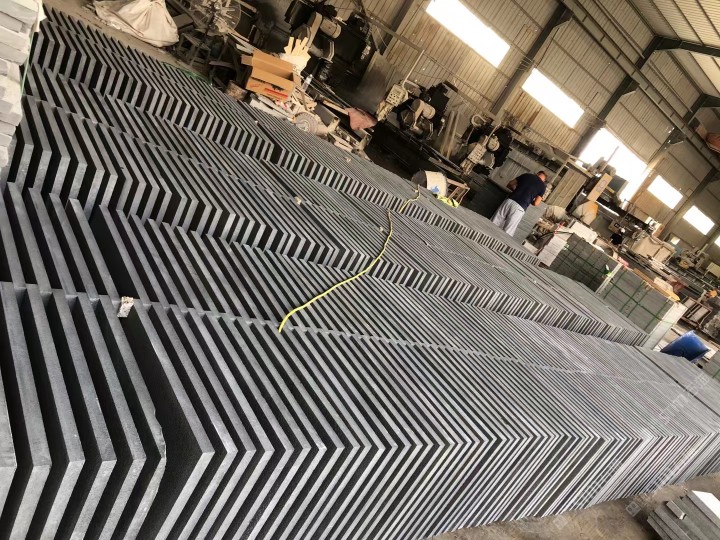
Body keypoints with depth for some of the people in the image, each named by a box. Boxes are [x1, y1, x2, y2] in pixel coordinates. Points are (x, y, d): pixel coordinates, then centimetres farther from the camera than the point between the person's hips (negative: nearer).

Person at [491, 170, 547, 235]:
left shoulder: (527, 175, 19)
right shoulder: (543, 186, 11)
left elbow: (509, 184, 22)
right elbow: (536, 203, 6)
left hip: (509, 201, 3)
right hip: (520, 208, -3)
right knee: (506, 233, -2)